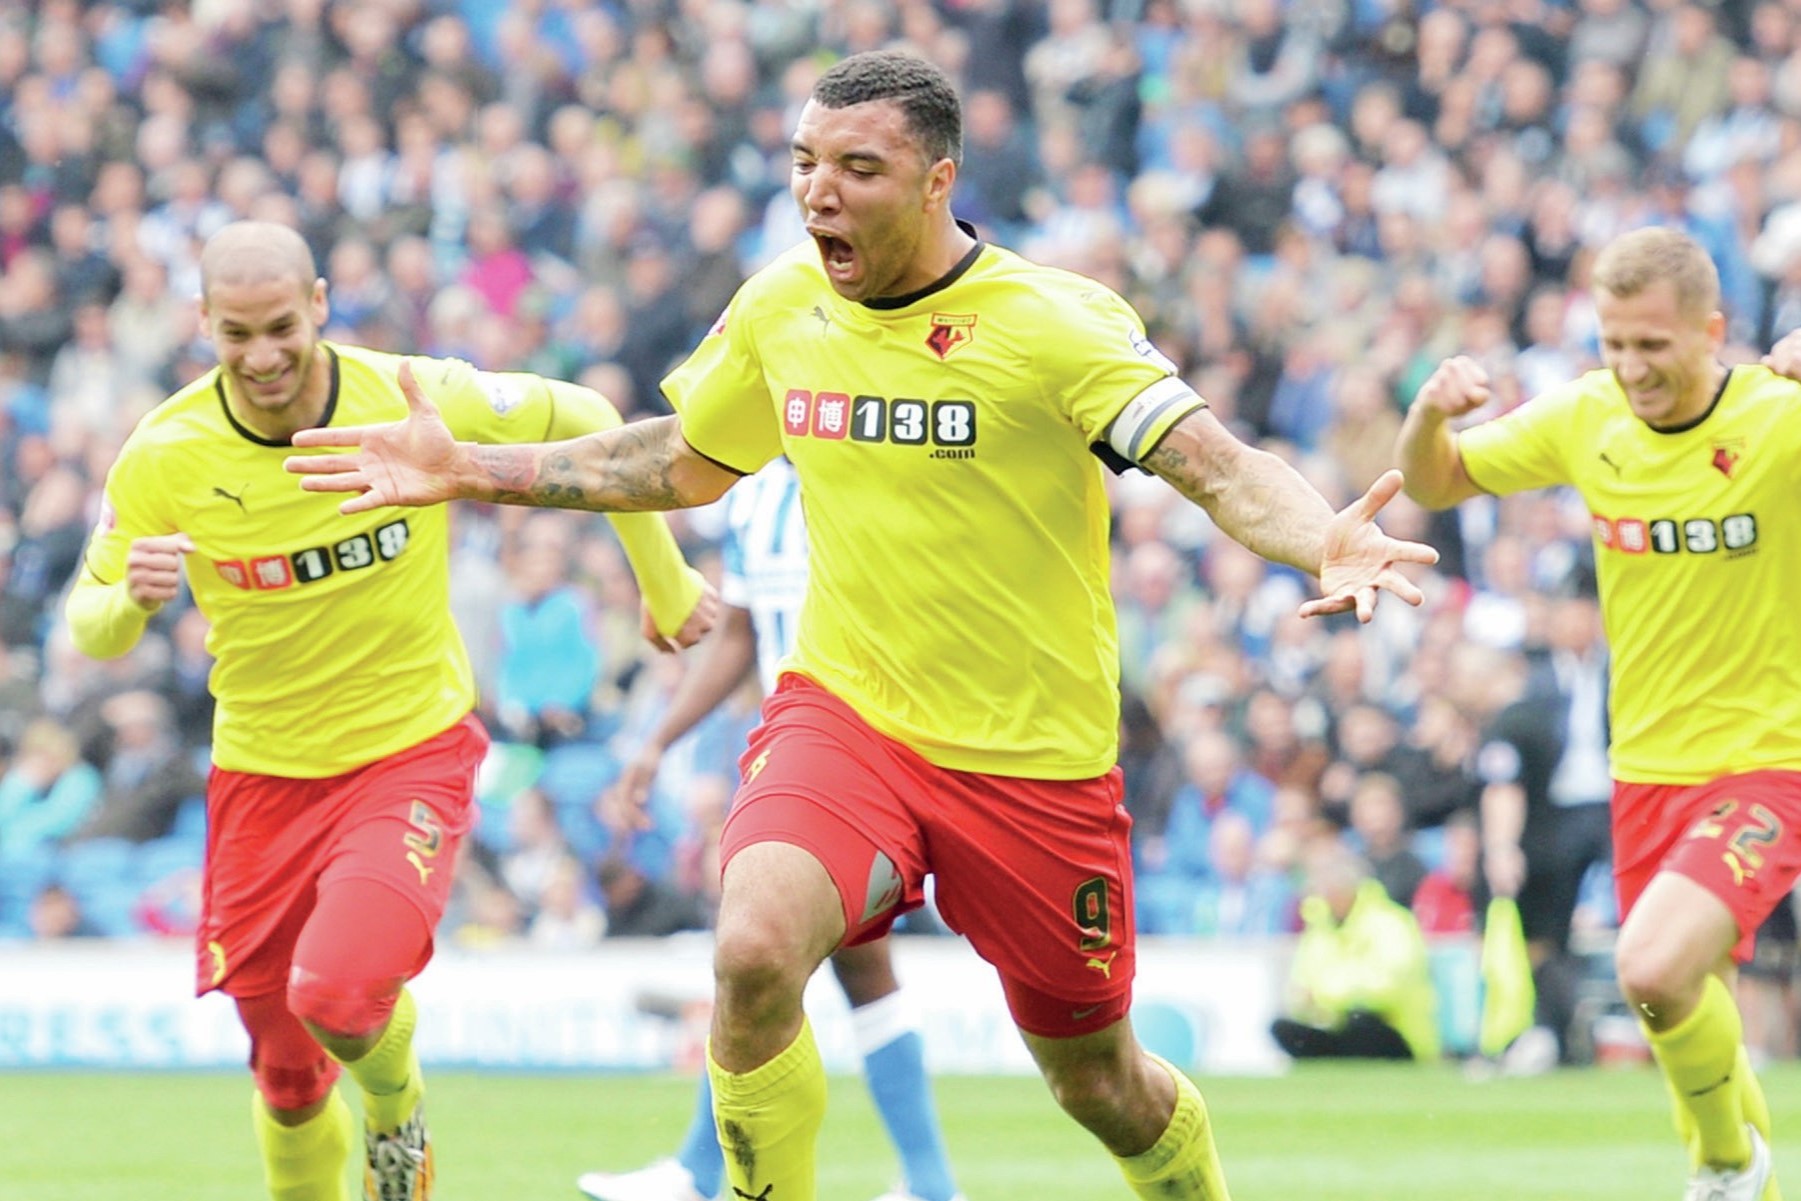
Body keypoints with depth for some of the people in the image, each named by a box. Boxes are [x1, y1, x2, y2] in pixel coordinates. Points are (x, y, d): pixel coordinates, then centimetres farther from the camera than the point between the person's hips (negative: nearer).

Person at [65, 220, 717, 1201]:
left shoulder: (416, 400, -16)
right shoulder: (162, 457, -13)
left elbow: (586, 425, 1)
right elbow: (89, 629, -2)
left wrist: (665, 580, 8)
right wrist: (131, 598, -26)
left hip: (413, 753, -2)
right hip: (262, 777, 2)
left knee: (338, 995, -25)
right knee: (287, 1077, 8)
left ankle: (397, 1113, 10)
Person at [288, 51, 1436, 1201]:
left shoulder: (1058, 321, -15)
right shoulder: (780, 309, 0)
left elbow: (1219, 464, -25)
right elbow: (681, 462, 19)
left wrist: (1325, 544, -46)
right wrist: (468, 471, 15)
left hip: (1033, 759, -2)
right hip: (840, 716, 2)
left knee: (1101, 1084, 11)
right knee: (754, 954, -29)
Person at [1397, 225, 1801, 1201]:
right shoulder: (1586, 419, -2)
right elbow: (1434, 484, 12)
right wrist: (1429, 414, -10)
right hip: (1644, 769, 6)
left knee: (1654, 970, -27)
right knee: (1690, 1026, 13)